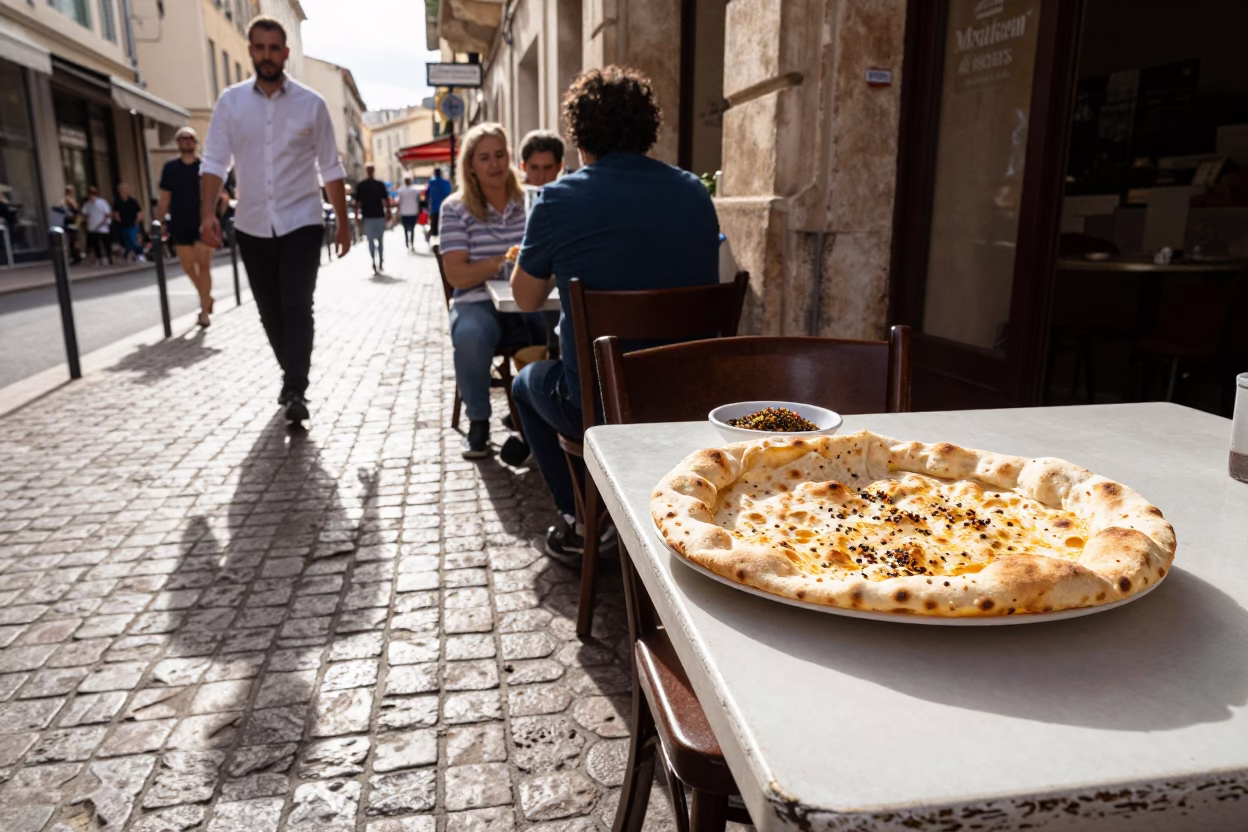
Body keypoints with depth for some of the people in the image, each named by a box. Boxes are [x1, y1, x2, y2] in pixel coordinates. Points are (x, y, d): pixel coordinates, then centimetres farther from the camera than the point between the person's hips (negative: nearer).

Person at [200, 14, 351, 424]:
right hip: (252, 226, 3)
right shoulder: (230, 101, 2)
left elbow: (330, 168, 2)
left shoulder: (311, 104, -1)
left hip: (301, 222, -2)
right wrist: (208, 213, -15)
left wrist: (343, 222, 2)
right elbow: (214, 161, -1)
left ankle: (295, 391, -11)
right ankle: (293, 376, 28)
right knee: (270, 312, 10)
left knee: (296, 308, -13)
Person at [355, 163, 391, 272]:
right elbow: (386, 200, -1)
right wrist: (388, 212, 9)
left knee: (371, 241, 5)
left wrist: (357, 216, 0)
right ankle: (381, 261, 15)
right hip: (380, 215, 1)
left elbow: (357, 202, -5)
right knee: (380, 240, 15)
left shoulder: (360, 185, -3)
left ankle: (374, 263, -9)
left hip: (367, 216, -1)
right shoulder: (380, 184, 0)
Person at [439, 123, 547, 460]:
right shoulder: (455, 208, 2)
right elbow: (457, 275, -7)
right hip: (480, 303, -1)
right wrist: (503, 260, -20)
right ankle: (478, 422, -9)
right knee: (470, 337, -36)